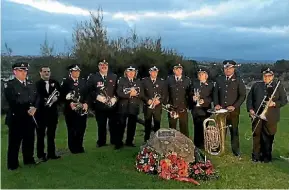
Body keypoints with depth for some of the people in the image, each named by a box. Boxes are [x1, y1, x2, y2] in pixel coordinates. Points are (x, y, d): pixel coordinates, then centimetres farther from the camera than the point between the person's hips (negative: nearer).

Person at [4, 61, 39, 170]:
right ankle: (12, 164, 12)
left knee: (29, 140, 13)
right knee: (14, 142, 2)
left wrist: (34, 108, -10)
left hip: (30, 118, 6)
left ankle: (29, 159, 27)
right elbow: (12, 102, -14)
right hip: (16, 118, -5)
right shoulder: (9, 85, -4)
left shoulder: (31, 84, 15)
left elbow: (37, 98, 9)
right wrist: (26, 111, -16)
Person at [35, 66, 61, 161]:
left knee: (51, 134, 12)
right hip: (41, 112, -3)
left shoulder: (55, 83, 9)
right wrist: (45, 101, -25)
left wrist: (56, 98, -15)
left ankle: (51, 153, 22)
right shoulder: (37, 84, -4)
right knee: (41, 135, 6)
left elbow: (60, 94, 5)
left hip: (52, 112, 4)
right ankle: (41, 154, 17)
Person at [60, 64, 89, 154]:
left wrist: (86, 103, -5)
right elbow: (62, 96, -6)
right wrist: (69, 103, -19)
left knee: (81, 129, 6)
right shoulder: (65, 82, 0)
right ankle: (73, 148, 13)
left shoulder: (83, 81, 14)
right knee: (72, 130, 0)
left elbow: (87, 94, 11)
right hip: (70, 110, -4)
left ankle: (79, 147, 21)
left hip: (82, 109, 4)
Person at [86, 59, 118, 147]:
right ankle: (101, 143, 19)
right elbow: (89, 90, -3)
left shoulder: (114, 77, 10)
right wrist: (97, 96, -15)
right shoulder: (93, 77, 4)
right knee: (101, 125, 7)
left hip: (112, 105, 1)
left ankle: (115, 142, 19)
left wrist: (115, 98, -8)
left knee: (113, 125, 6)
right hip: (99, 106, -1)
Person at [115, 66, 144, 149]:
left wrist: (136, 93, -15)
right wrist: (130, 94, -18)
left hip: (134, 107, 3)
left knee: (132, 125, 8)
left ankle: (129, 142, 19)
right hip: (123, 107, -3)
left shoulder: (138, 82, 12)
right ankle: (119, 143, 5)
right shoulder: (121, 81, 2)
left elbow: (142, 94, 5)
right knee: (121, 125, -2)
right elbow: (119, 93, -9)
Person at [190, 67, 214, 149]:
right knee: (197, 127, 5)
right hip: (195, 109, 2)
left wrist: (204, 100, -17)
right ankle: (197, 145, 15)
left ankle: (203, 145, 8)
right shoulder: (194, 83, 13)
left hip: (205, 110, -2)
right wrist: (193, 98, -11)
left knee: (204, 127, -3)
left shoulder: (210, 85, 4)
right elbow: (190, 94, 11)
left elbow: (212, 97, -2)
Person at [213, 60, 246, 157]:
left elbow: (242, 95, -3)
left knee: (234, 131, 6)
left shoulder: (238, 80, 0)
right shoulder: (219, 79, 9)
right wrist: (216, 104, -4)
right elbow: (215, 93, 12)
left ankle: (236, 151, 16)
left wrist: (234, 106, -13)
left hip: (233, 111, -2)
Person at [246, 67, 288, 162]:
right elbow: (249, 98, 10)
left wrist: (274, 103, -15)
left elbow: (284, 100, 3)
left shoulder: (279, 87, 5)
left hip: (270, 117, -1)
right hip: (256, 115, 2)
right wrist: (250, 109, -4)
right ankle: (256, 156, 17)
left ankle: (266, 156, 19)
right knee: (256, 135, 6)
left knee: (268, 137, 5)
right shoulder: (256, 85, 10)